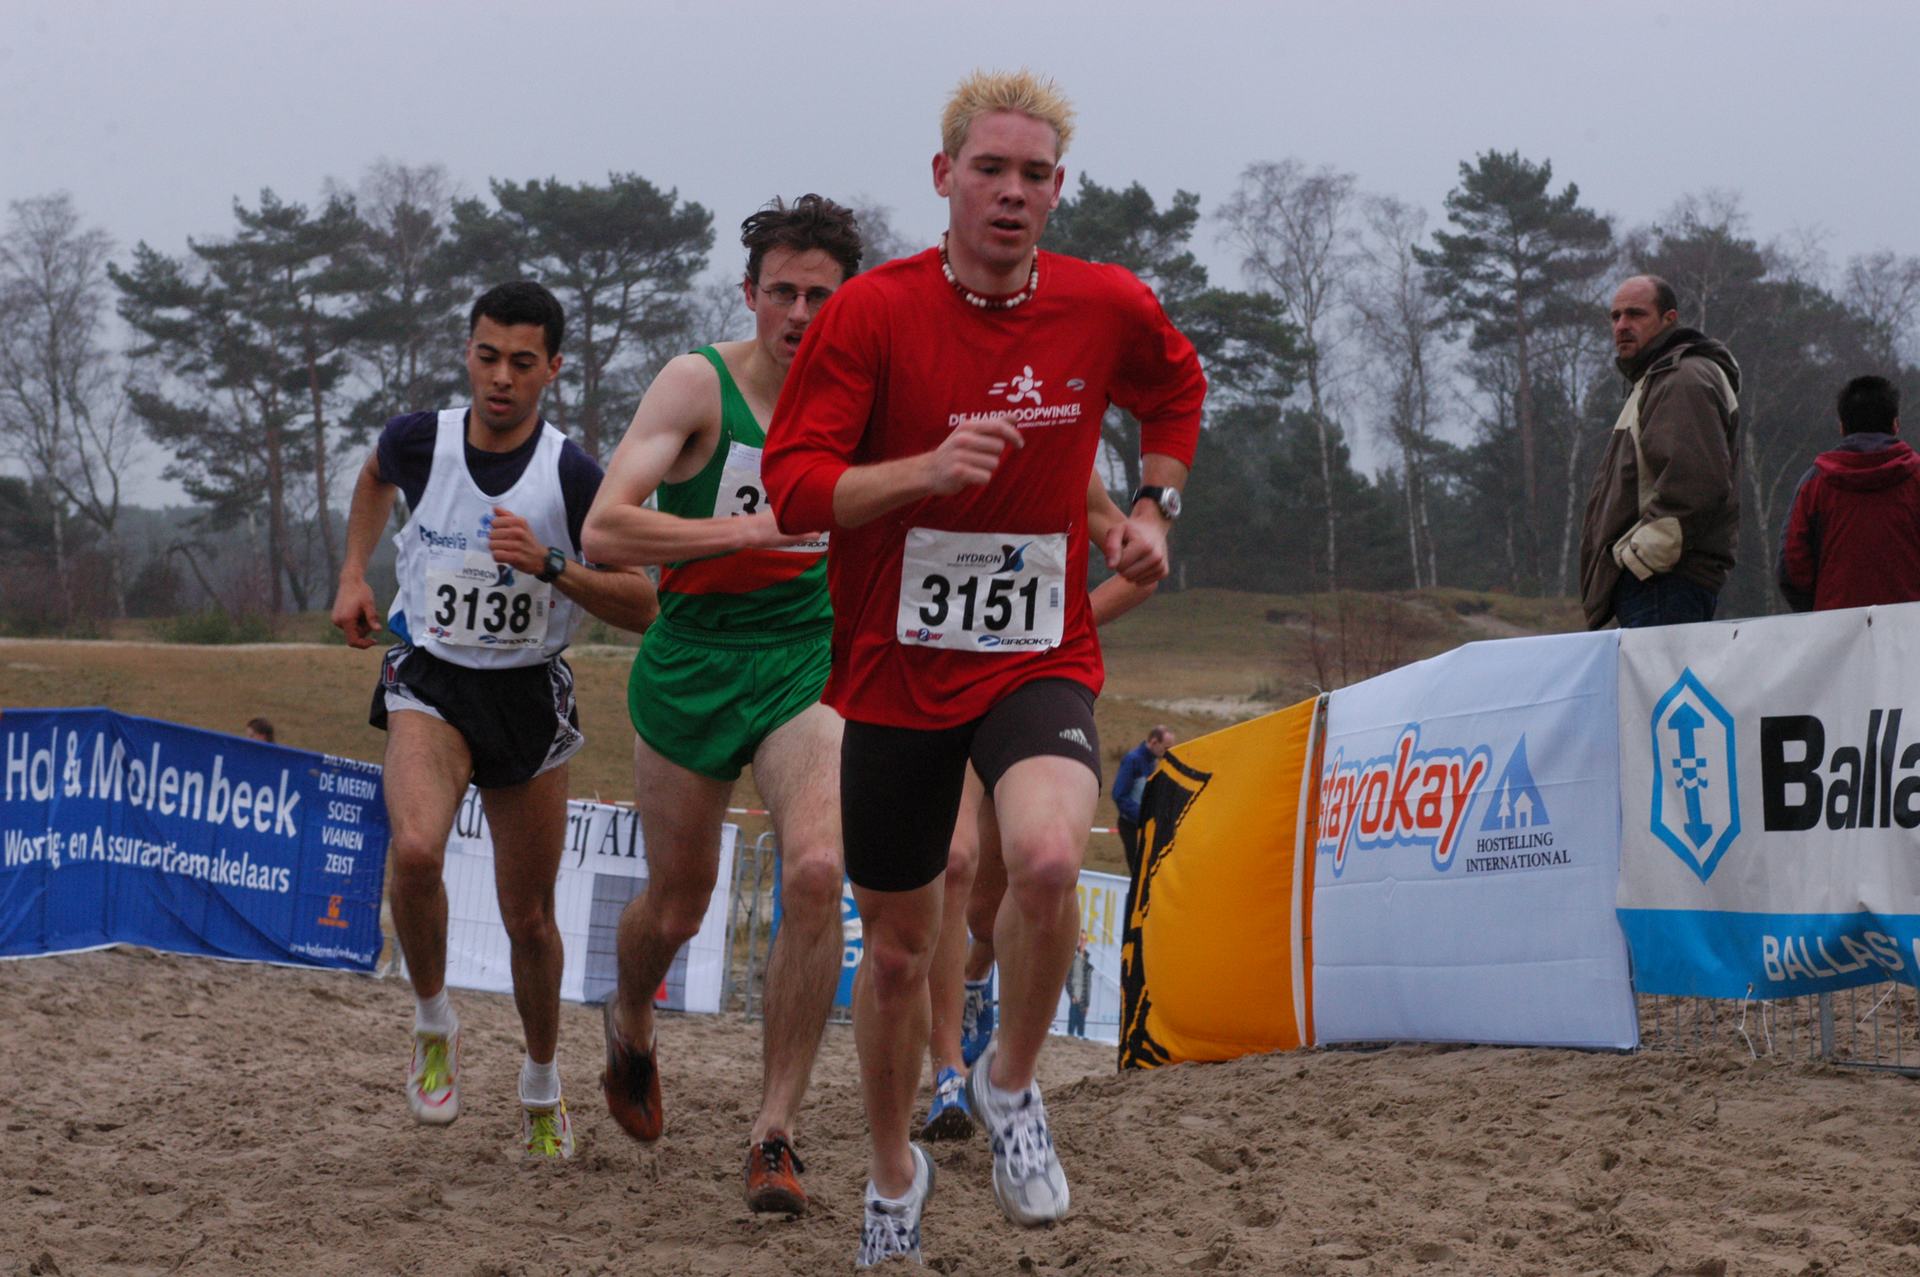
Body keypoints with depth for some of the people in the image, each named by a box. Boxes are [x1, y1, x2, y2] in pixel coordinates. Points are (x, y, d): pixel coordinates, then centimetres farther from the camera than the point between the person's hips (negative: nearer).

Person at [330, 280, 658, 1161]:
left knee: (529, 916, 8)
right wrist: (353, 575, 13)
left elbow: (641, 607, -12)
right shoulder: (419, 441, -6)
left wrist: (550, 566, -26)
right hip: (429, 682, 0)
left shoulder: (572, 476, -13)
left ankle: (542, 1086, 32)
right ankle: (433, 1024, -3)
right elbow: (374, 479, 21)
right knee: (416, 850, -29)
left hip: (528, 694, 0)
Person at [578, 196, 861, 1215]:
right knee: (676, 905, 13)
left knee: (816, 875, -23)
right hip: (692, 664, -2)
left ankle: (774, 1131, -13)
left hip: (809, 663, 2)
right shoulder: (699, 384, -12)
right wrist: (751, 529, -26)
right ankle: (630, 1024, 50)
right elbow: (604, 530, -21)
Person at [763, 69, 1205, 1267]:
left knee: (1049, 860, -30)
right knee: (898, 946, 10)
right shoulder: (873, 311, -10)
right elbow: (791, 485, -14)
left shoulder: (1107, 306, -2)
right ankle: (895, 1172, 36)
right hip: (895, 672, 0)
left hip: (1039, 660, 0)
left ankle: (1011, 1081, -3)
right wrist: (926, 469, -28)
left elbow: (1178, 386, 22)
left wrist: (1155, 505, 9)